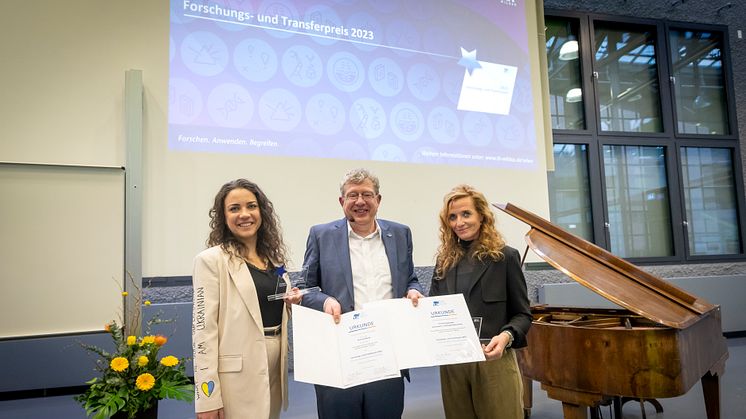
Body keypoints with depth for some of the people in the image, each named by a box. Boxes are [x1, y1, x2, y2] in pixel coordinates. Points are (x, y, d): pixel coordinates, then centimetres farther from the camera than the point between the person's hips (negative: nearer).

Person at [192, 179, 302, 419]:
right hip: (237, 374, -6)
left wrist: (294, 305, -2)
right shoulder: (212, 260, -11)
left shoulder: (273, 257, 9)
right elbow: (204, 330, -14)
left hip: (275, 367, 7)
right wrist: (207, 397, -16)